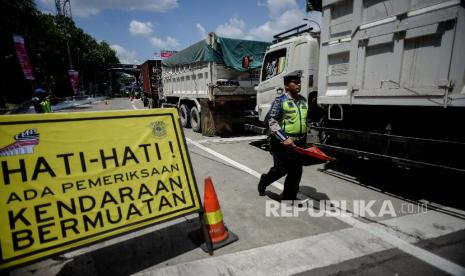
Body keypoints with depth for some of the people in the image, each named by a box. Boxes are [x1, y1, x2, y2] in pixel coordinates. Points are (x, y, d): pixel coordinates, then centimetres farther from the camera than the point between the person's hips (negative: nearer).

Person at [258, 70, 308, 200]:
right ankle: (264, 181, 29)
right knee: (281, 169, 0)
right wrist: (284, 139, -24)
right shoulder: (280, 101, -10)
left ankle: (289, 197, 22)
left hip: (298, 143, 7)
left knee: (296, 171, 7)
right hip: (282, 142, -6)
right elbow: (272, 122, -16)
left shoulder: (303, 100, 12)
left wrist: (304, 141, 21)